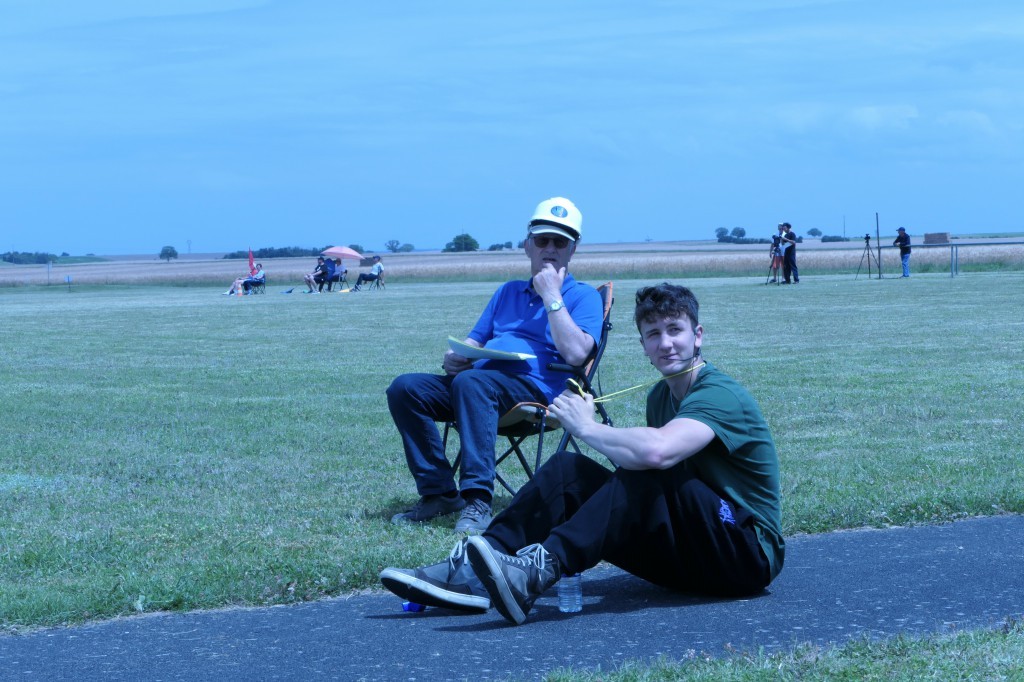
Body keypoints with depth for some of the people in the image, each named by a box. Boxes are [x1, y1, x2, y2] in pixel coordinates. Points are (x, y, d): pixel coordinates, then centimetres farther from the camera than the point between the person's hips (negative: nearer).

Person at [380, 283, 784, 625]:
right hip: (682, 558, 8)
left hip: (748, 553, -8)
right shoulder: (660, 396, 13)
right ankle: (472, 570, -24)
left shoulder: (720, 395, -17)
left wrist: (587, 428, -21)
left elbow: (657, 452, -35)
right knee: (569, 469, -9)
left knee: (650, 473, -34)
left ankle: (539, 571, -45)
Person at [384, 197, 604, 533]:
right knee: (405, 388, -17)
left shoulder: (583, 296, 10)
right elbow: (473, 342, 27)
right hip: (482, 382, 7)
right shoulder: (509, 291, 31)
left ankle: (477, 500, -42)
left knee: (471, 382, -38)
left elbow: (575, 353, -10)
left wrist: (552, 296, -5)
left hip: (537, 387, -7)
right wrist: (454, 359, 3)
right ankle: (438, 493, -15)